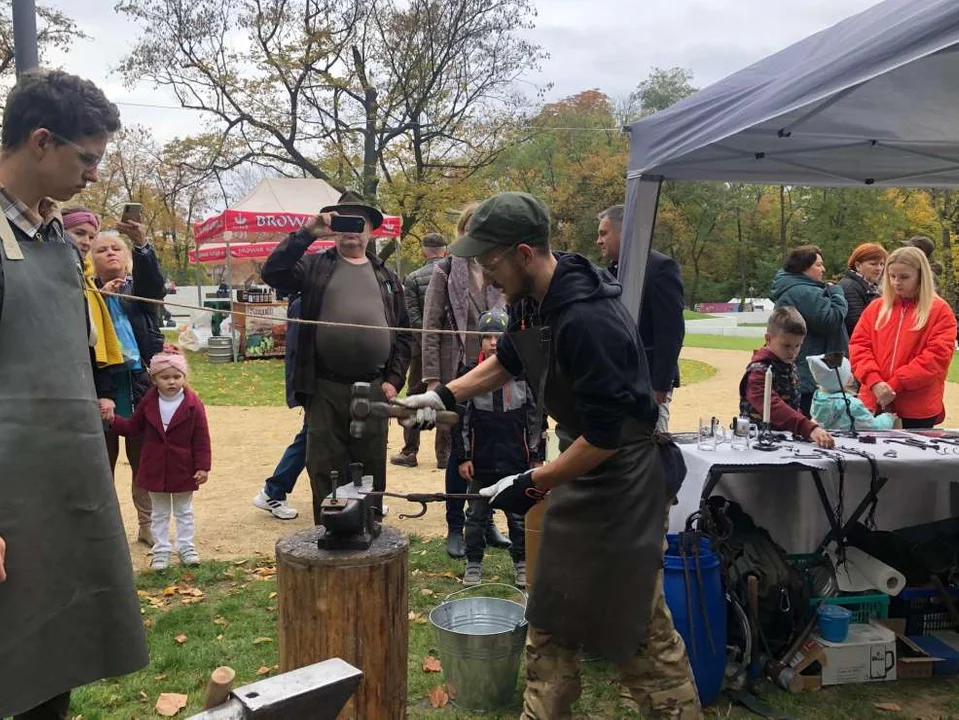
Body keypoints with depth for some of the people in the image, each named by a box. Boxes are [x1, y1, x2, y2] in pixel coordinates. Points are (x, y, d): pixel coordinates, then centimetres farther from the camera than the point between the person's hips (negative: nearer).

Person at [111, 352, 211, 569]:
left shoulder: (193, 404, -13)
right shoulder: (148, 402, -4)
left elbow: (202, 438, -11)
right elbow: (133, 427, 7)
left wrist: (203, 467, -13)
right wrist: (113, 420, -9)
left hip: (183, 469, -2)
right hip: (155, 467, 3)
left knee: (184, 511, 14)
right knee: (160, 512, 14)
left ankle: (186, 548, 25)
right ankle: (161, 551, 23)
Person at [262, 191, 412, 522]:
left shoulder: (387, 277, 15)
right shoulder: (315, 266, 9)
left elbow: (403, 334, 14)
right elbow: (273, 273, -10)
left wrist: (394, 380, 3)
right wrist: (306, 233, -13)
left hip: (374, 391, 2)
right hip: (325, 391, -2)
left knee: (372, 475, 11)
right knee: (326, 476, 4)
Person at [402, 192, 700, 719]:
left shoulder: (586, 320, -30)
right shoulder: (531, 300, -1)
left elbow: (605, 437, -27)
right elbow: (506, 361, 20)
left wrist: (532, 486, -19)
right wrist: (445, 395, 11)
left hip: (620, 477, -9)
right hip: (576, 464, 9)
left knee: (637, 622, 1)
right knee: (552, 615, 17)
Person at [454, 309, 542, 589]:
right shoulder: (470, 374, -2)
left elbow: (536, 418, 4)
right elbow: (460, 420, 1)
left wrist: (536, 457, 3)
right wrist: (463, 457, -2)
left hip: (516, 461, 0)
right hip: (481, 461, 0)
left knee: (519, 514, 9)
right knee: (477, 514, 11)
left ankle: (521, 563, 24)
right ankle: (473, 563, 24)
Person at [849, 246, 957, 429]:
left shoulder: (940, 310, 0)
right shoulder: (876, 308, 10)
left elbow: (937, 356, -10)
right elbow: (858, 346, 4)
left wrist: (895, 384, -16)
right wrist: (874, 381, -13)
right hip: (874, 403, 3)